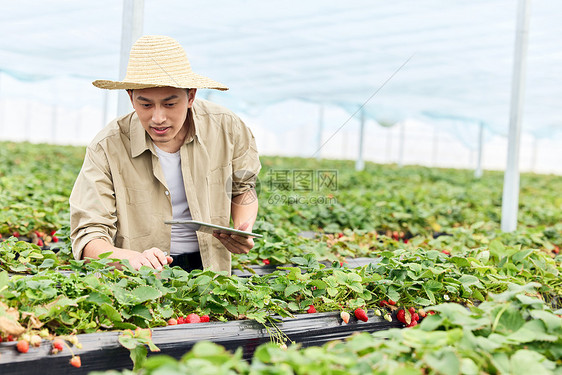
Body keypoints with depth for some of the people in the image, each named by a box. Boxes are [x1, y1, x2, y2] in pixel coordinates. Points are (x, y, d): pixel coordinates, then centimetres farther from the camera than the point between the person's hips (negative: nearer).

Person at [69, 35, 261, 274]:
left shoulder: (226, 128, -6)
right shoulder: (107, 149, -14)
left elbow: (243, 186, 14)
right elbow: (88, 237, -16)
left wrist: (243, 229, -4)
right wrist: (133, 259, -35)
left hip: (209, 272, 1)